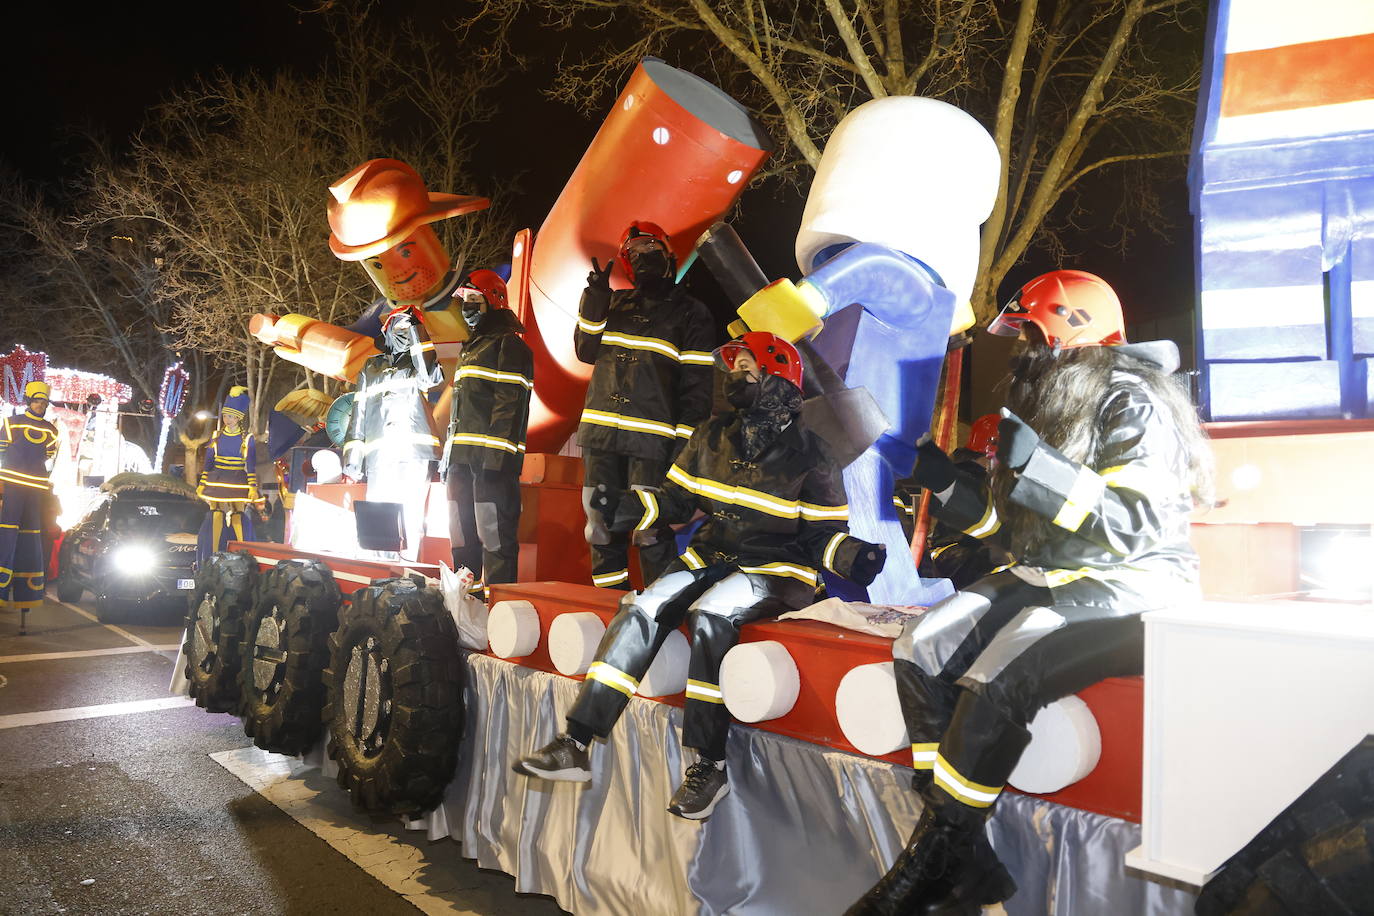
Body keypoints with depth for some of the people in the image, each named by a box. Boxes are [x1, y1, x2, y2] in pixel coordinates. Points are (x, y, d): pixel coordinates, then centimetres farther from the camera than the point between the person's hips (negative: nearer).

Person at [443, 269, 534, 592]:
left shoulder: (509, 344, -3)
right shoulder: (471, 349, 27)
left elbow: (511, 404, -15)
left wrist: (497, 455, -23)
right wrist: (449, 454, 22)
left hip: (491, 457, -10)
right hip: (463, 457, 10)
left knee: (494, 535, -11)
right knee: (463, 536, 14)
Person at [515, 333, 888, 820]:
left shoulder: (808, 455, -6)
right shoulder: (712, 437, 8)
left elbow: (823, 532, -3)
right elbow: (674, 499, 15)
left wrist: (851, 556, -24)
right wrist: (626, 509, -1)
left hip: (777, 569, -5)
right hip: (710, 556, 5)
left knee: (709, 614, -33)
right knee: (643, 609, -18)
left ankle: (709, 765, -23)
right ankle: (576, 745, -17)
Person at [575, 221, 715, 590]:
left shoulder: (690, 313, 5)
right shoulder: (615, 304, 19)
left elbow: (697, 385, -1)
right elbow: (587, 350, 11)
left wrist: (684, 442, -10)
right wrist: (595, 299, 2)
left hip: (651, 438, -5)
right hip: (601, 432, 5)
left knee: (650, 529, -10)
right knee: (601, 524, 9)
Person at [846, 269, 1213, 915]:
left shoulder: (1131, 402, -10)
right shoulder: (1045, 402, 16)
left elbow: (1141, 524, -21)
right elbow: (1006, 519, 19)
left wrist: (1040, 467, -28)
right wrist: (945, 484, 4)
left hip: (1130, 582, -8)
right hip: (1047, 578, 9)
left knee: (993, 681, -30)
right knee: (920, 650, -12)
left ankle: (933, 860, -10)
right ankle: (961, 862, -11)